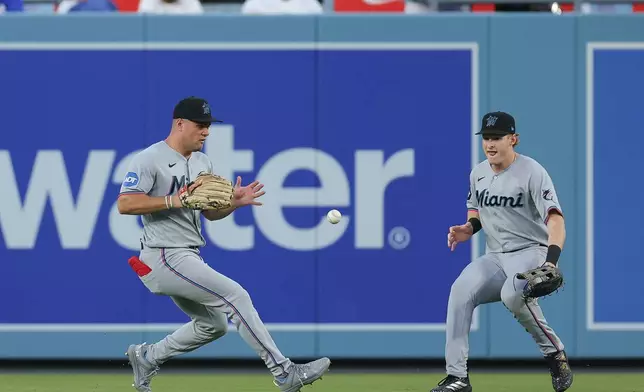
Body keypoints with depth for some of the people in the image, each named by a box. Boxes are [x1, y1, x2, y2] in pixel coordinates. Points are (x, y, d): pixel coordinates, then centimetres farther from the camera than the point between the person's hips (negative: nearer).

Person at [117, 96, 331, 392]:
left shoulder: (202, 163, 14)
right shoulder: (150, 159, -12)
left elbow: (210, 212, 17)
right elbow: (124, 204, -21)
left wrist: (234, 202, -4)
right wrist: (173, 201, -27)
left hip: (189, 257, 10)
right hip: (165, 257, -10)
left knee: (214, 325, 18)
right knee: (235, 295, -17)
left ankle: (146, 357, 30)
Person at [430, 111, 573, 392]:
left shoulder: (532, 172, -14)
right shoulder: (478, 173, 8)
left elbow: (555, 220, -25)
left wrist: (551, 261, -41)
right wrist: (469, 228, 3)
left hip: (532, 251, -7)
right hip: (495, 258, 7)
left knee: (513, 294, -36)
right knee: (461, 290, -17)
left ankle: (555, 354, -14)